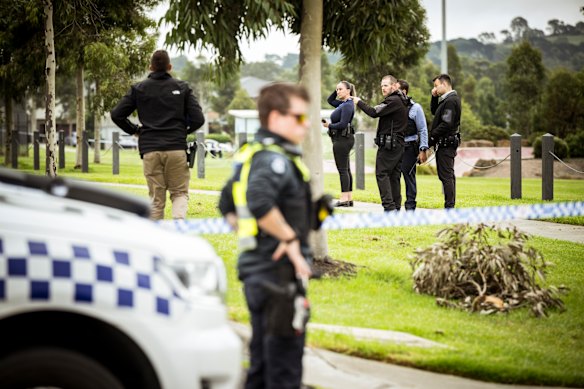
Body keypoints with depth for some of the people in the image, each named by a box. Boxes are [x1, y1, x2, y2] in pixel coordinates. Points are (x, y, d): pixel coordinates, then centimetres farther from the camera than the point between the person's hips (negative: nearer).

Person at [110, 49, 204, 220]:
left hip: (150, 150, 1)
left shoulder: (139, 89, 8)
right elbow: (198, 119, 0)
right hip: (177, 148, -1)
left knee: (156, 198, 7)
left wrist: (134, 130, 17)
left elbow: (116, 115, 4)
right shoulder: (182, 88, 6)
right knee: (180, 192, 8)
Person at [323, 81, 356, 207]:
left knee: (342, 169, -9)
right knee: (346, 169, 11)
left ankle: (344, 199, -9)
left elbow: (342, 124, -23)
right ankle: (349, 199, 15)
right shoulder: (343, 103, 14)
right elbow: (330, 100, 30)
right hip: (342, 139, 10)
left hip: (342, 139, -10)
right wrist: (337, 91, 15)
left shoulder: (347, 105, -15)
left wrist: (329, 125, -9)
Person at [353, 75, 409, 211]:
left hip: (388, 144, -9)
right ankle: (396, 207, 10)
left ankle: (389, 206, -15)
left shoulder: (393, 101, -13)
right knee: (394, 175, 10)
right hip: (399, 144, 9)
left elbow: (374, 112, -18)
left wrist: (359, 102, -7)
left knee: (382, 173, -9)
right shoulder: (401, 101, 18)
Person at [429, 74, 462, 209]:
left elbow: (446, 124, -22)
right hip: (446, 143, 11)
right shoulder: (447, 99, 15)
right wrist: (434, 97, 11)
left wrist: (432, 135, -15)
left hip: (446, 143, -11)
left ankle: (449, 206, -9)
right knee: (448, 175, 14)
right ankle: (451, 205, 18)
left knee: (446, 175, -9)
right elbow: (434, 111, 26)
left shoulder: (451, 101, -17)